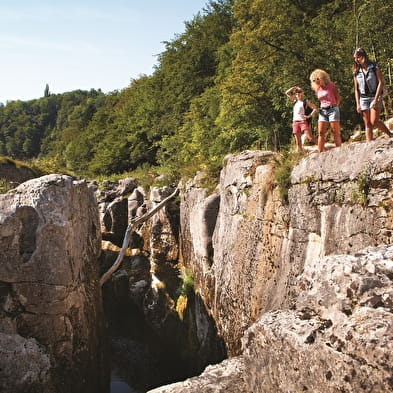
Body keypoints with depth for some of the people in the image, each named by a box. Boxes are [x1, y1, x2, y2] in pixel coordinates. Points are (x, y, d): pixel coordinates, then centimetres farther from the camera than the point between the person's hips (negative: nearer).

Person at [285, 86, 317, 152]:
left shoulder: (306, 102, 4)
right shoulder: (295, 101, 18)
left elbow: (315, 109, -1)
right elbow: (287, 93, 24)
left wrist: (309, 116, -11)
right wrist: (294, 88, 14)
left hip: (303, 121, -5)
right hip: (295, 122, 5)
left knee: (310, 137, -18)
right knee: (298, 142, 0)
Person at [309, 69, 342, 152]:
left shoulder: (331, 85, 0)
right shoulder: (317, 90, 12)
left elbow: (338, 97, 4)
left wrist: (335, 106, 2)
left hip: (332, 109, -5)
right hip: (323, 111, 5)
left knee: (336, 132, -5)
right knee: (321, 133, -2)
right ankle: (320, 152, -1)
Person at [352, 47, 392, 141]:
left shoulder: (374, 68, -3)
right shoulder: (356, 72, 9)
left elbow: (381, 83, -8)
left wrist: (375, 99, -16)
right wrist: (358, 104, 3)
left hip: (375, 97, -4)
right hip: (363, 98, 4)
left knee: (374, 122, -16)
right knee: (367, 124, 2)